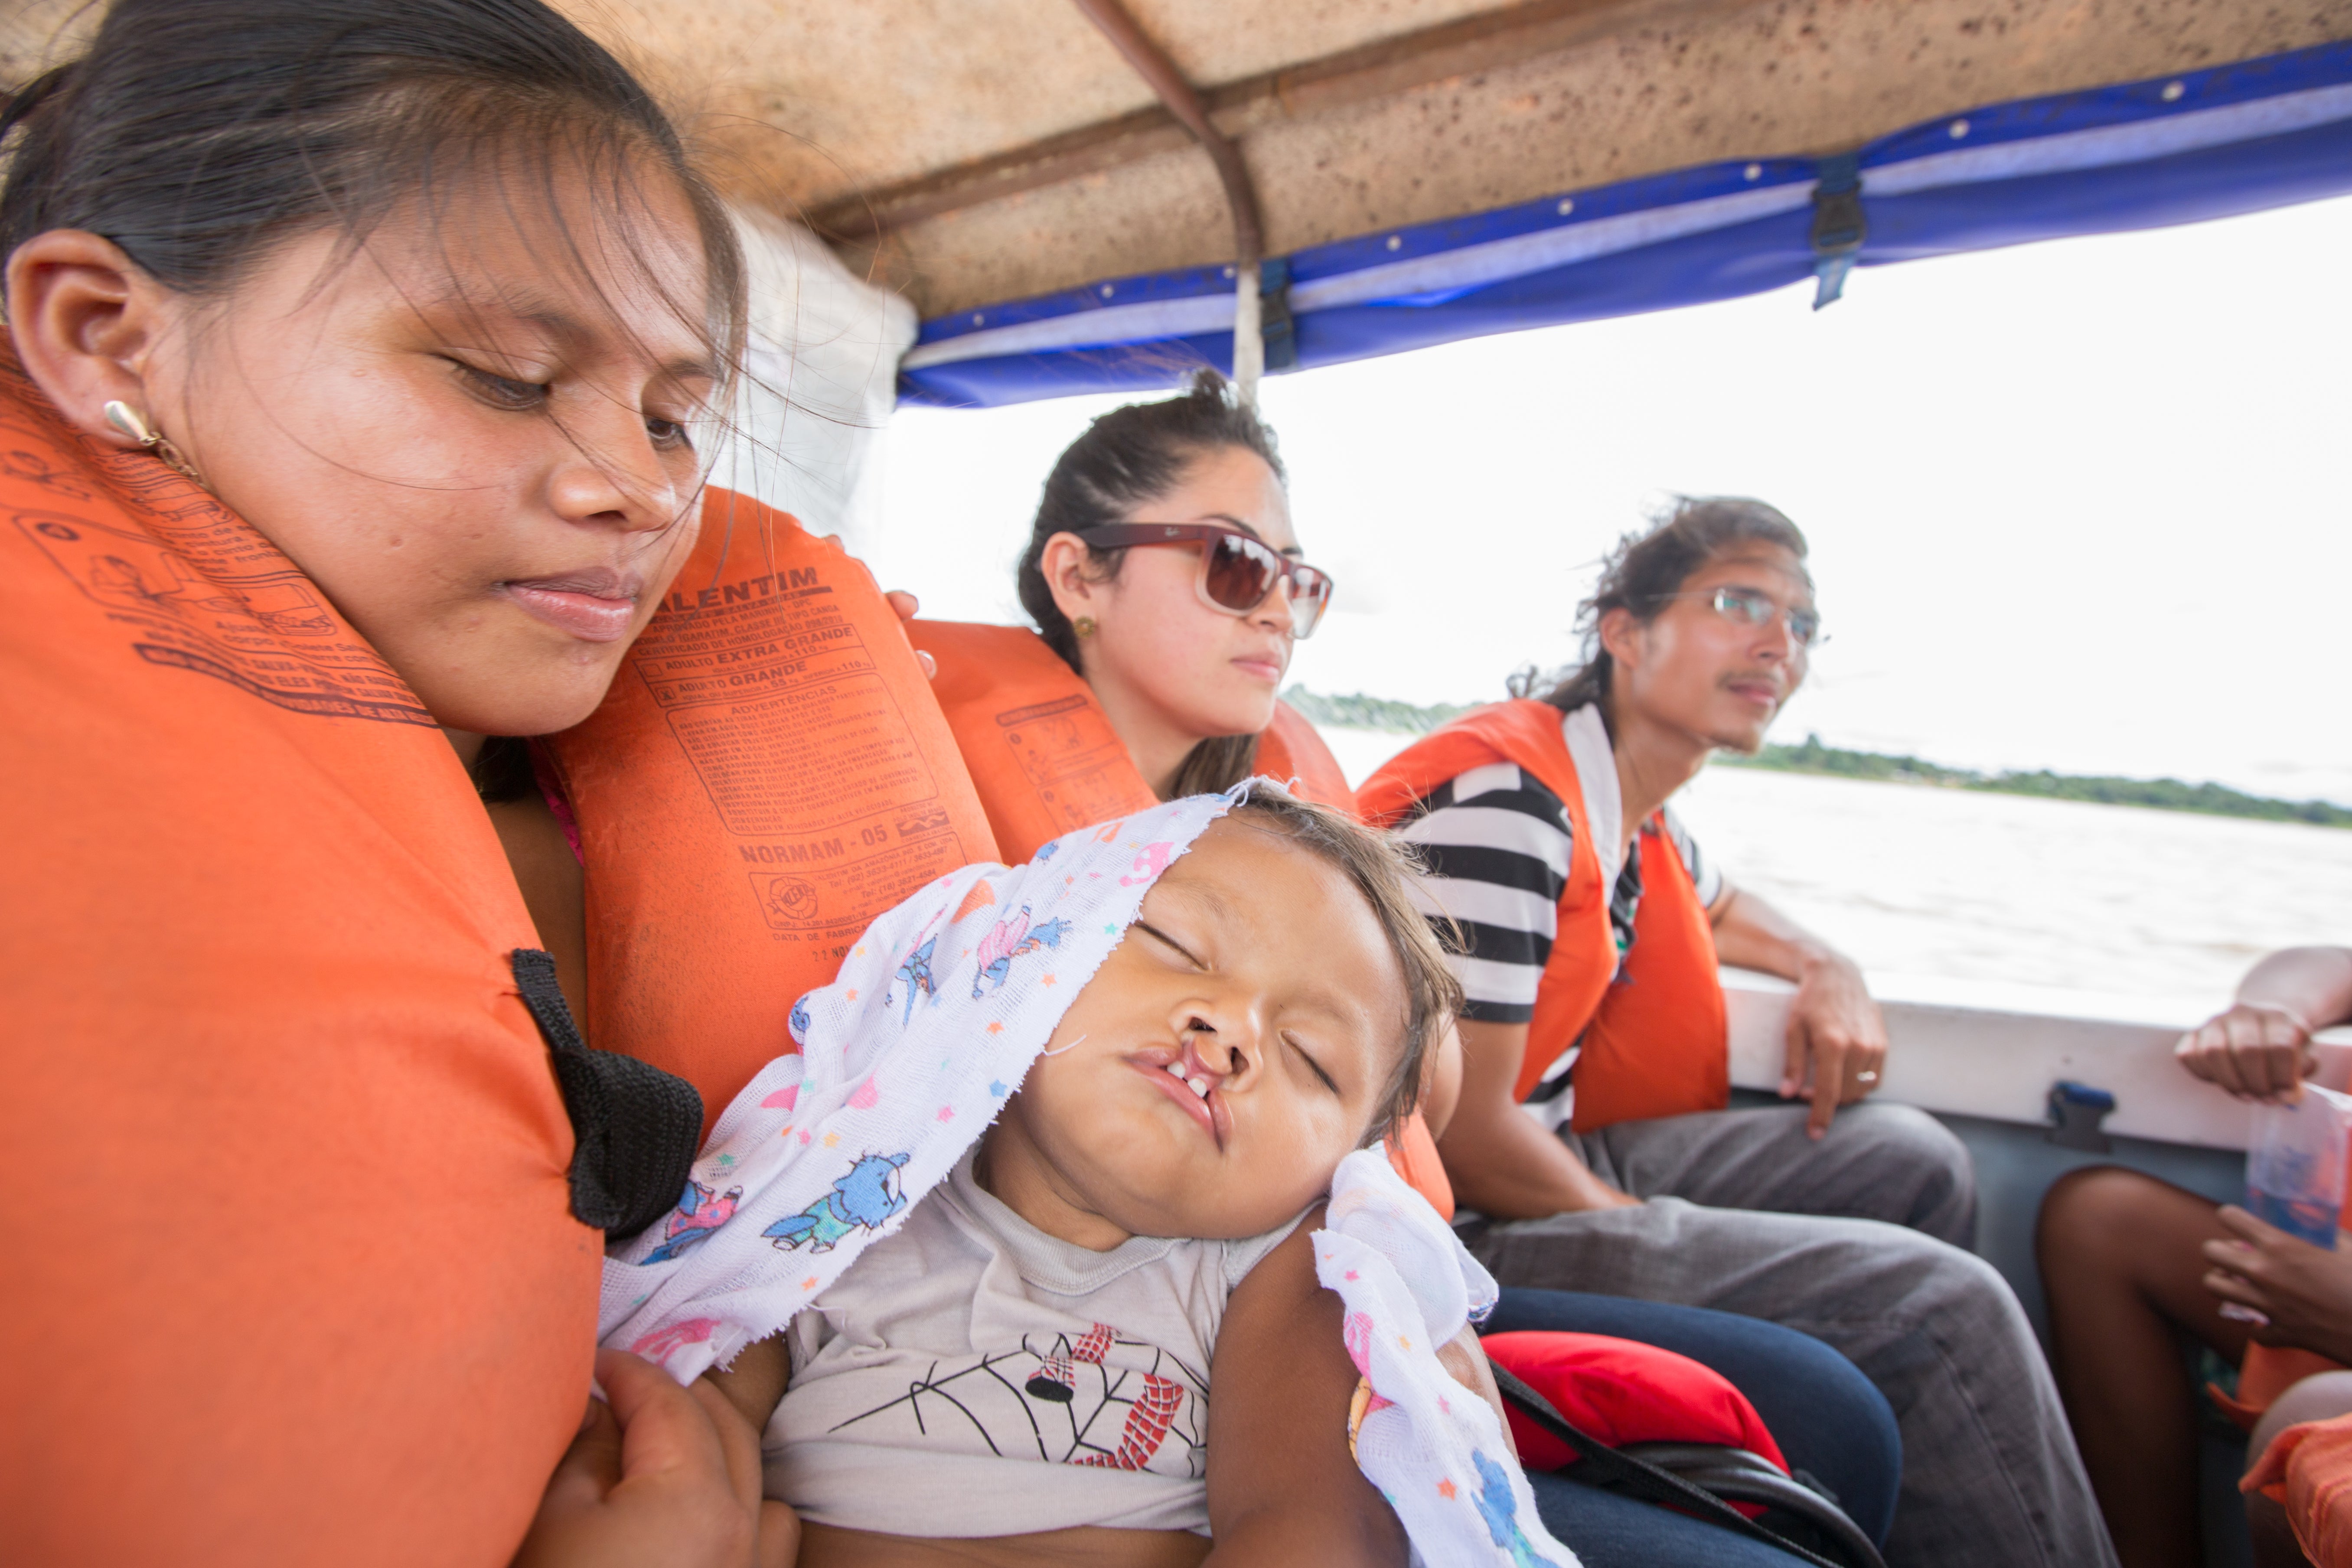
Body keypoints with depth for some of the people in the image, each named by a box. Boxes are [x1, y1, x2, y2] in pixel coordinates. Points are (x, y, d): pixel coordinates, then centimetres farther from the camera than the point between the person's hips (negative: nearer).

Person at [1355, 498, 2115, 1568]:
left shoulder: (1636, 815, 6)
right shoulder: (1506, 798, -23)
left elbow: (1716, 909, 32)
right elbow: (1462, 1128, -24)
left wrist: (1830, 973, 10)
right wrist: (1668, 1241, -9)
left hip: (1555, 1158, 10)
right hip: (1457, 1227, -10)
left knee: (1912, 1164, 15)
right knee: (1935, 1305, -16)